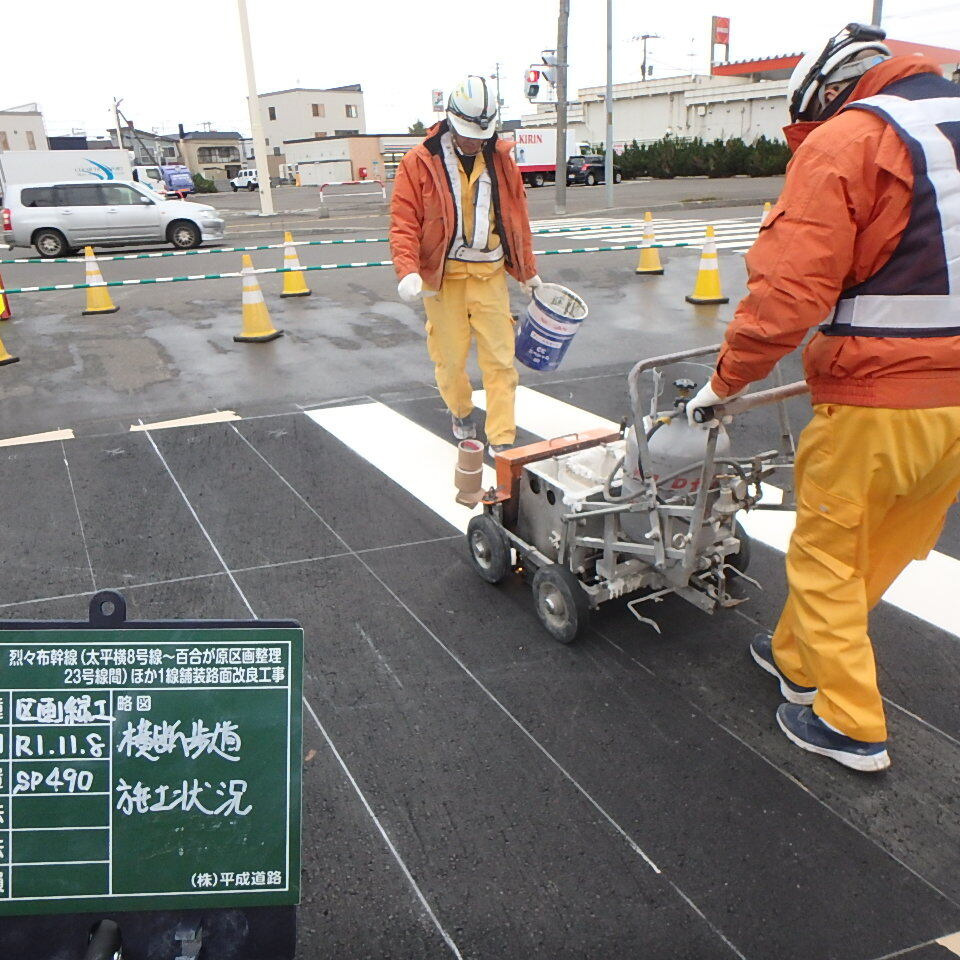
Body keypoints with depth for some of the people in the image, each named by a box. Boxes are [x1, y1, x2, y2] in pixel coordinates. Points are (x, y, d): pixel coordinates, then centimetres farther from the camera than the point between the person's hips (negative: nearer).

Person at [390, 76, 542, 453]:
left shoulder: (500, 159, 8)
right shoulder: (419, 162, -3)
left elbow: (518, 219, 16)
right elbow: (403, 221, -7)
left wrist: (527, 272, 18)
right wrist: (408, 271, -21)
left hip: (490, 275, 2)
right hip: (443, 276, -2)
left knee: (500, 359, -1)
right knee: (450, 357, 8)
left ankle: (502, 440, 5)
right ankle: (460, 411, 37)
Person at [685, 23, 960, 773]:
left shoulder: (843, 139, -9)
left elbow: (791, 286, -18)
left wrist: (725, 381, -7)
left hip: (876, 404, -8)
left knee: (827, 557, 9)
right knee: (882, 553, 19)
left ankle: (850, 725, 18)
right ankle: (797, 658, 38)